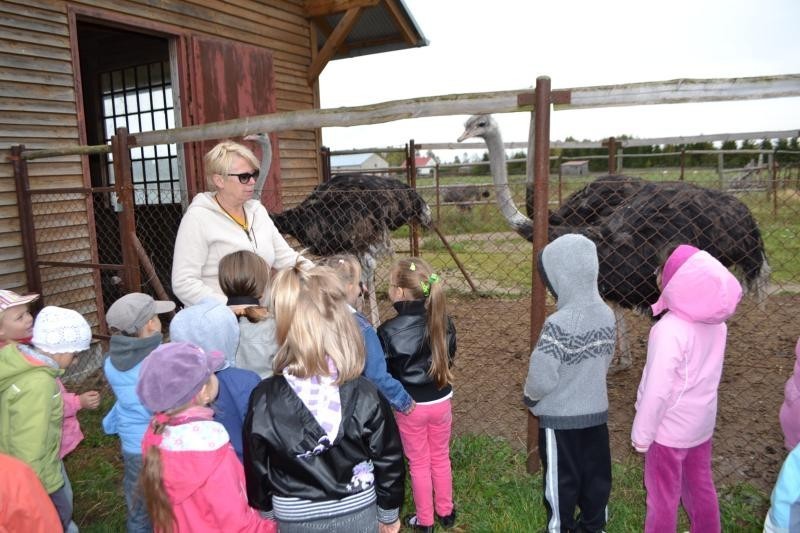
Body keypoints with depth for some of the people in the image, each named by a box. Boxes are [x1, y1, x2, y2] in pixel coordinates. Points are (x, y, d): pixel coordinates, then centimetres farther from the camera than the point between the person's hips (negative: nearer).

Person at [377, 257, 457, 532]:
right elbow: (448, 356, 3)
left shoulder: (388, 330, -24)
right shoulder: (443, 321, -13)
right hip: (441, 401, 3)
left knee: (419, 463, 16)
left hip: (409, 406, -3)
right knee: (441, 458, 23)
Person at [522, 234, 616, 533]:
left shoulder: (559, 324, -28)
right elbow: (605, 360, 7)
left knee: (561, 481, 12)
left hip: (560, 418, -6)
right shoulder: (607, 315, -6)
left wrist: (530, 398, -3)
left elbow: (541, 378, -24)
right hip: (597, 412, 7)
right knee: (596, 475, 21)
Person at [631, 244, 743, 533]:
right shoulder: (715, 321, -6)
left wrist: (642, 434, -13)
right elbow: (704, 372, 5)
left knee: (663, 496, 12)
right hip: (701, 422, 7)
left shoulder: (671, 330, -30)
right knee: (700, 487, 25)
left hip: (669, 428, -7)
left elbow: (657, 390, -25)